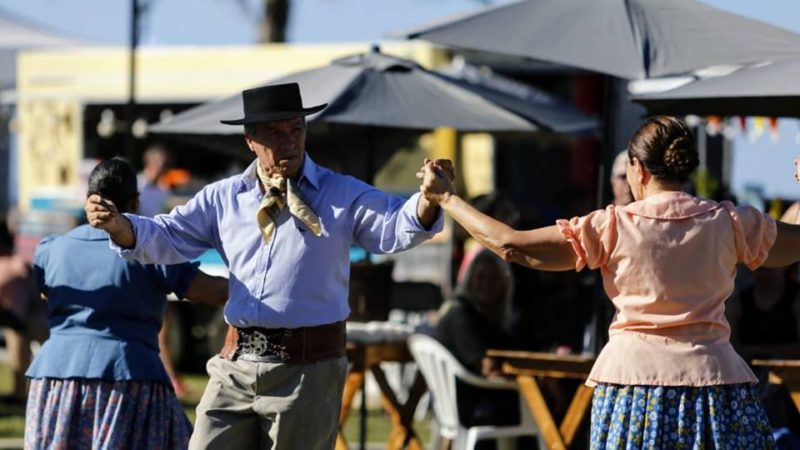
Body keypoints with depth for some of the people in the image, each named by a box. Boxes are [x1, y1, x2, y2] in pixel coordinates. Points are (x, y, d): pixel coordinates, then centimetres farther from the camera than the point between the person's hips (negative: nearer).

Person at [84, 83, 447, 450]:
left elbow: (395, 226, -13)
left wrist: (428, 200, -36)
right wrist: (117, 224, -10)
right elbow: (167, 237, 11)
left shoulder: (342, 196, -1)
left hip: (307, 369, -3)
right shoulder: (224, 198, 10)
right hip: (236, 368, 3)